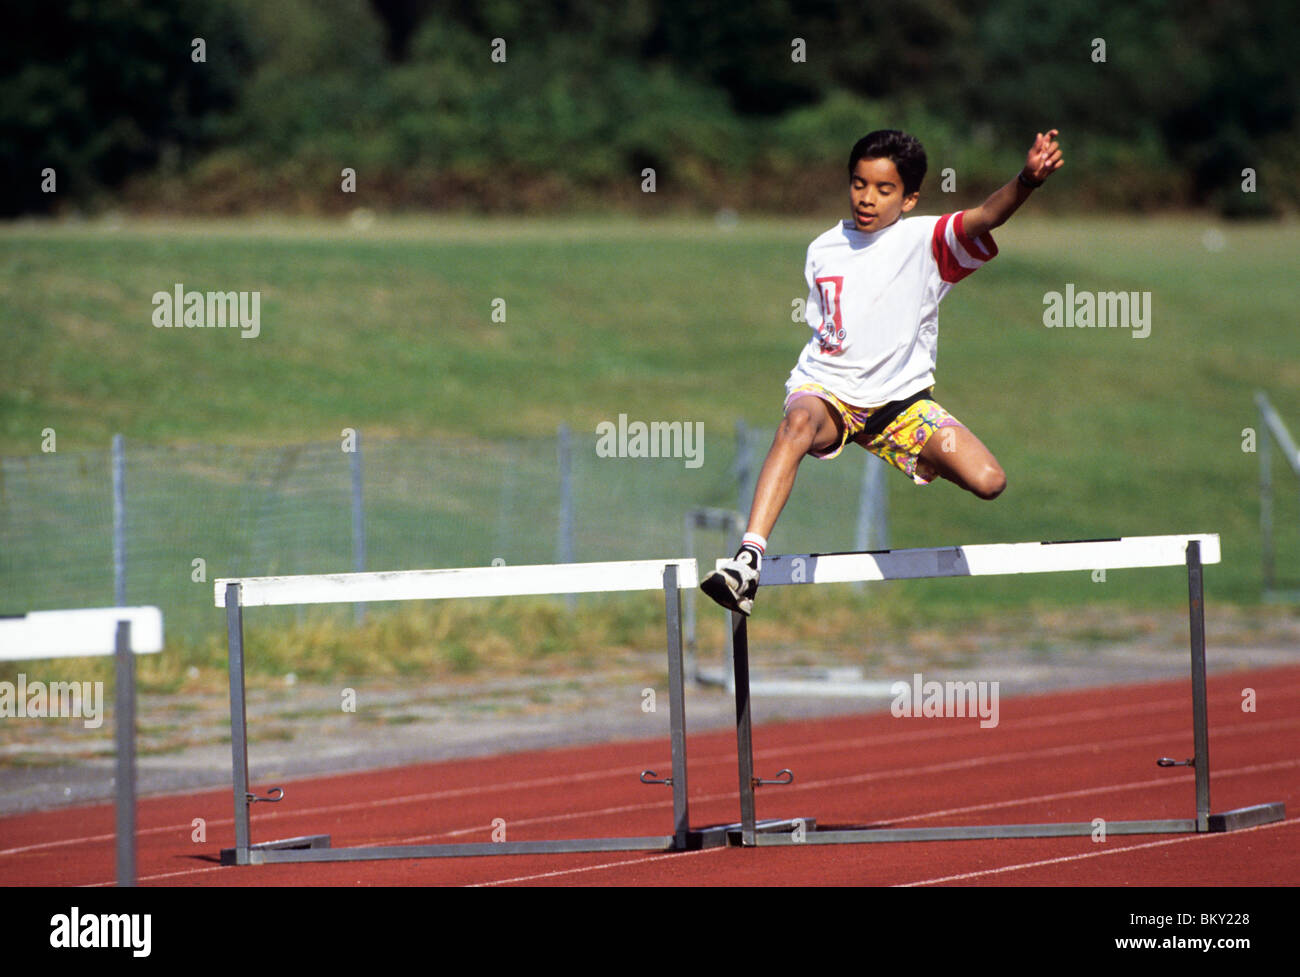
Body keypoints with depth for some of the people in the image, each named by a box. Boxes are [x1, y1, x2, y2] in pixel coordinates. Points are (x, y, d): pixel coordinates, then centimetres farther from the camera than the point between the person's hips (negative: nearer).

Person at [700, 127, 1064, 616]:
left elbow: (985, 216, -25)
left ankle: (919, 461, 16)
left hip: (902, 396, -1)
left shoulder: (923, 240, -6)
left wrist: (1027, 181, -44)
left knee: (988, 481, -19)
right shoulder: (823, 250, 7)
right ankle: (748, 559, -50)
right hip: (828, 390, 1)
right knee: (799, 422, -37)